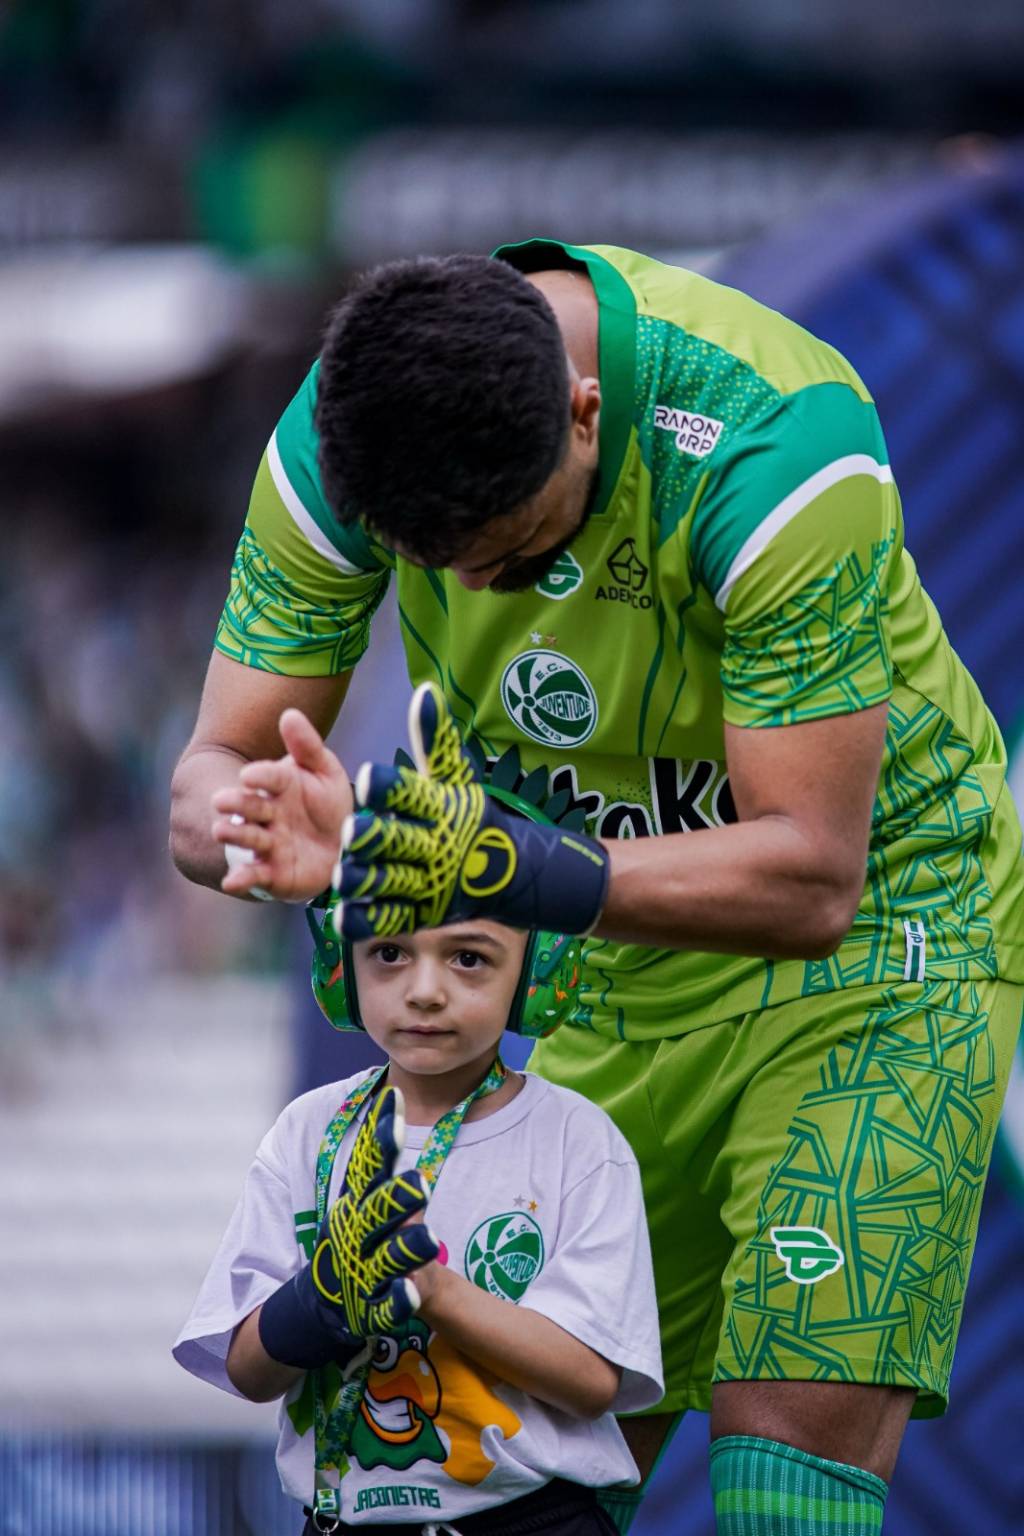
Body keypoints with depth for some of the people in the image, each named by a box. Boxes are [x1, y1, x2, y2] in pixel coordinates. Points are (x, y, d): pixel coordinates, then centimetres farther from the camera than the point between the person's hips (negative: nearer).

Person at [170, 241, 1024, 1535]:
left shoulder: (773, 440, -32)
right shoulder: (332, 438, -18)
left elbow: (812, 877, -31)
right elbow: (212, 772, -13)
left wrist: (536, 876, -46)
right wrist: (267, 832, -38)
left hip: (881, 920, -5)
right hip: (632, 969, 5)